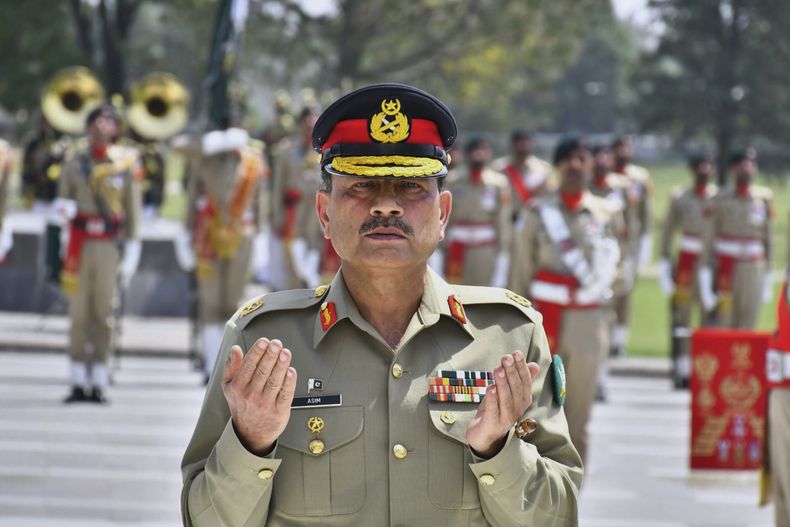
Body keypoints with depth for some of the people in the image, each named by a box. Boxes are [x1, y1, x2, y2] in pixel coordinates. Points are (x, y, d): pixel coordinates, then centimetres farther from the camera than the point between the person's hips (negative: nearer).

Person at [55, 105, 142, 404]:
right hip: (80, 243, 1)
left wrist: (131, 252, 0)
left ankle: (100, 383, 5)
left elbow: (133, 210, 4)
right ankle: (78, 383, 4)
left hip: (110, 246, -1)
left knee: (103, 313, 1)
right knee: (78, 313, 0)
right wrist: (65, 207, -14)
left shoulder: (126, 162, 2)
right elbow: (62, 199, 11)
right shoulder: (74, 160, 7)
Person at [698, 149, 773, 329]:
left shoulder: (765, 197, 3)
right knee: (720, 323, -3)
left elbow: (768, 237, 8)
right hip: (725, 271, -2)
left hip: (753, 271, 2)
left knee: (746, 326, 2)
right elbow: (710, 237, -1)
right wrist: (706, 276, -6)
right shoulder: (721, 199, -3)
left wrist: (767, 274, 8)